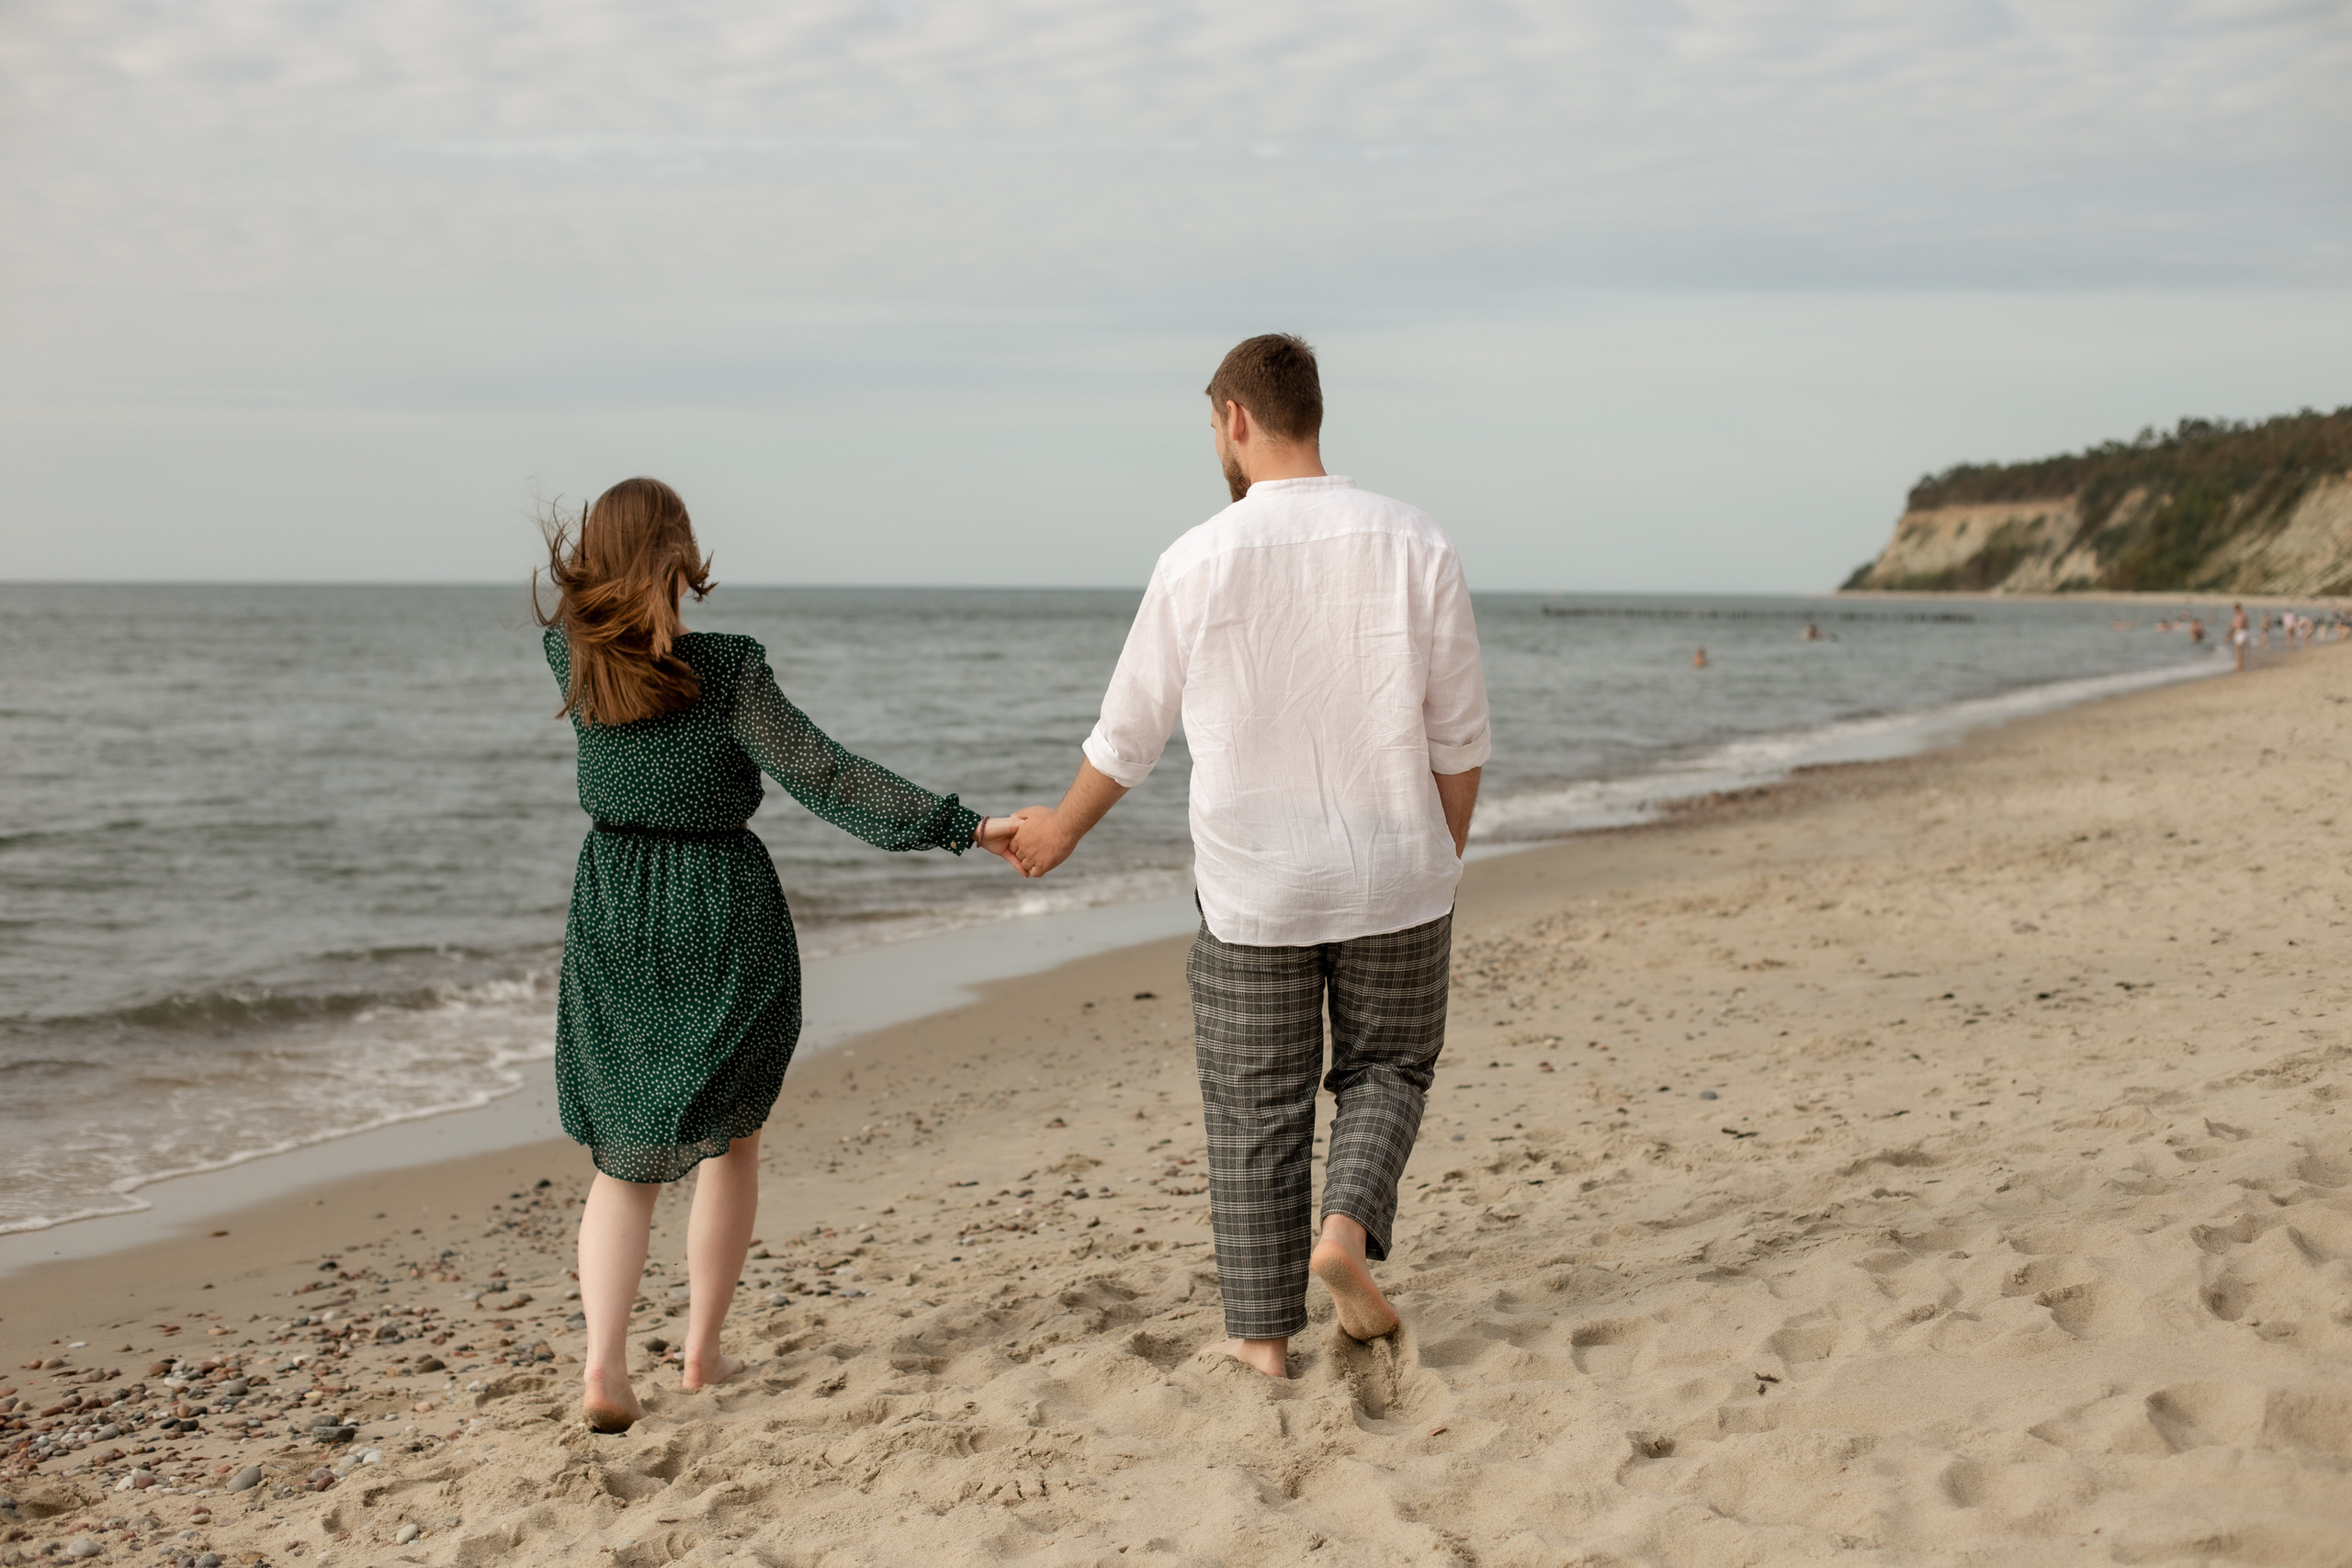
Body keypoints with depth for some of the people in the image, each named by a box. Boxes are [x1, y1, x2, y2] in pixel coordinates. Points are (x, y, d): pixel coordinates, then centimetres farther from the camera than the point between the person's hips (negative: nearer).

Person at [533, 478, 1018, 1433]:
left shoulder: (571, 656, -5)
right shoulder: (725, 670, -17)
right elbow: (823, 776, -19)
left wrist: (588, 547, 39)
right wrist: (962, 827, -18)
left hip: (613, 919, 3)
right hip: (724, 921, -3)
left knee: (625, 1156, 10)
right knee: (731, 1137, 17)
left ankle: (603, 1364, -6)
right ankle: (704, 1351, 21)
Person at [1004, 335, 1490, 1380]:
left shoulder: (1198, 562, -8)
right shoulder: (1415, 546, -5)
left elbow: (1128, 734, 3)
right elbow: (1459, 739, 0)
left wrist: (1062, 827, 21)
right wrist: (1441, 864, 14)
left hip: (1253, 887, -1)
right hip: (1395, 878, 1)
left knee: (1255, 1108, 11)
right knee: (1386, 1067, 19)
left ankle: (1263, 1333, 16)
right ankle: (1348, 1225, -5)